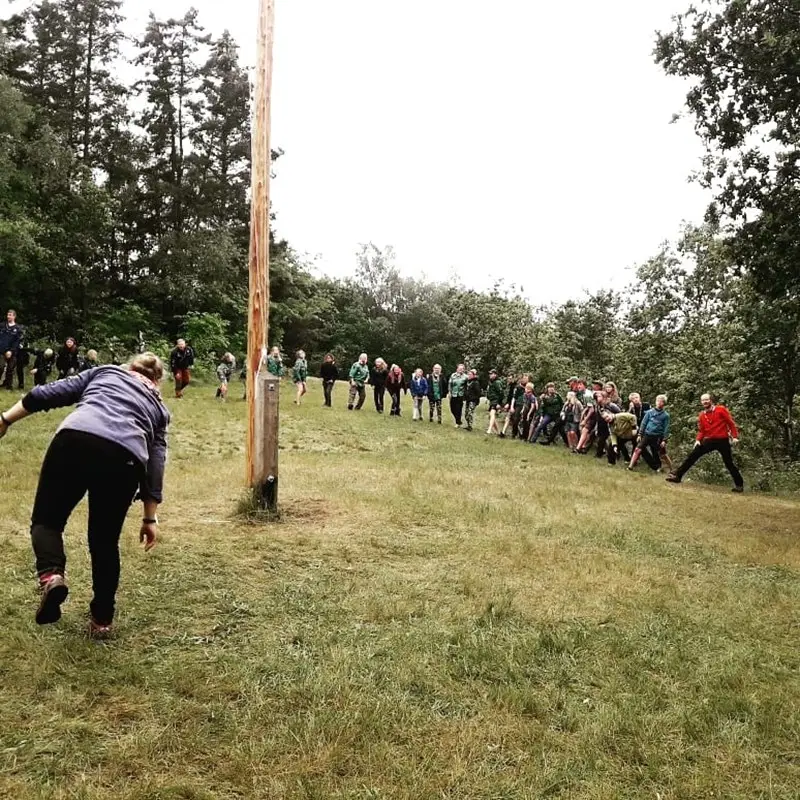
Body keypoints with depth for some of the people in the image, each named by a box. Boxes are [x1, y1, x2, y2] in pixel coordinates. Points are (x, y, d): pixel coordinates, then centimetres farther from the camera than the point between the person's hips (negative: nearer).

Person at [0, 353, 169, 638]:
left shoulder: (104, 372, 32)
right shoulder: (158, 408, 32)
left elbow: (51, 393, 20)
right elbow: (155, 463, 24)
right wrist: (150, 518, 25)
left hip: (75, 440, -1)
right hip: (126, 458, 2)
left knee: (46, 519, 17)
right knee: (105, 541, 20)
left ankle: (51, 575, -11)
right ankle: (102, 619, 27)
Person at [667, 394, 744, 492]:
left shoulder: (721, 410, -5)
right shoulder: (702, 415, 8)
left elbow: (731, 423, -5)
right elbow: (701, 430, 13)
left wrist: (735, 437, -11)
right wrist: (698, 440, -4)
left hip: (723, 440, -4)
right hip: (709, 440, 4)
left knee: (729, 463, 1)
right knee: (692, 456, -6)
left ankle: (739, 485, 15)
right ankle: (677, 475, -5)